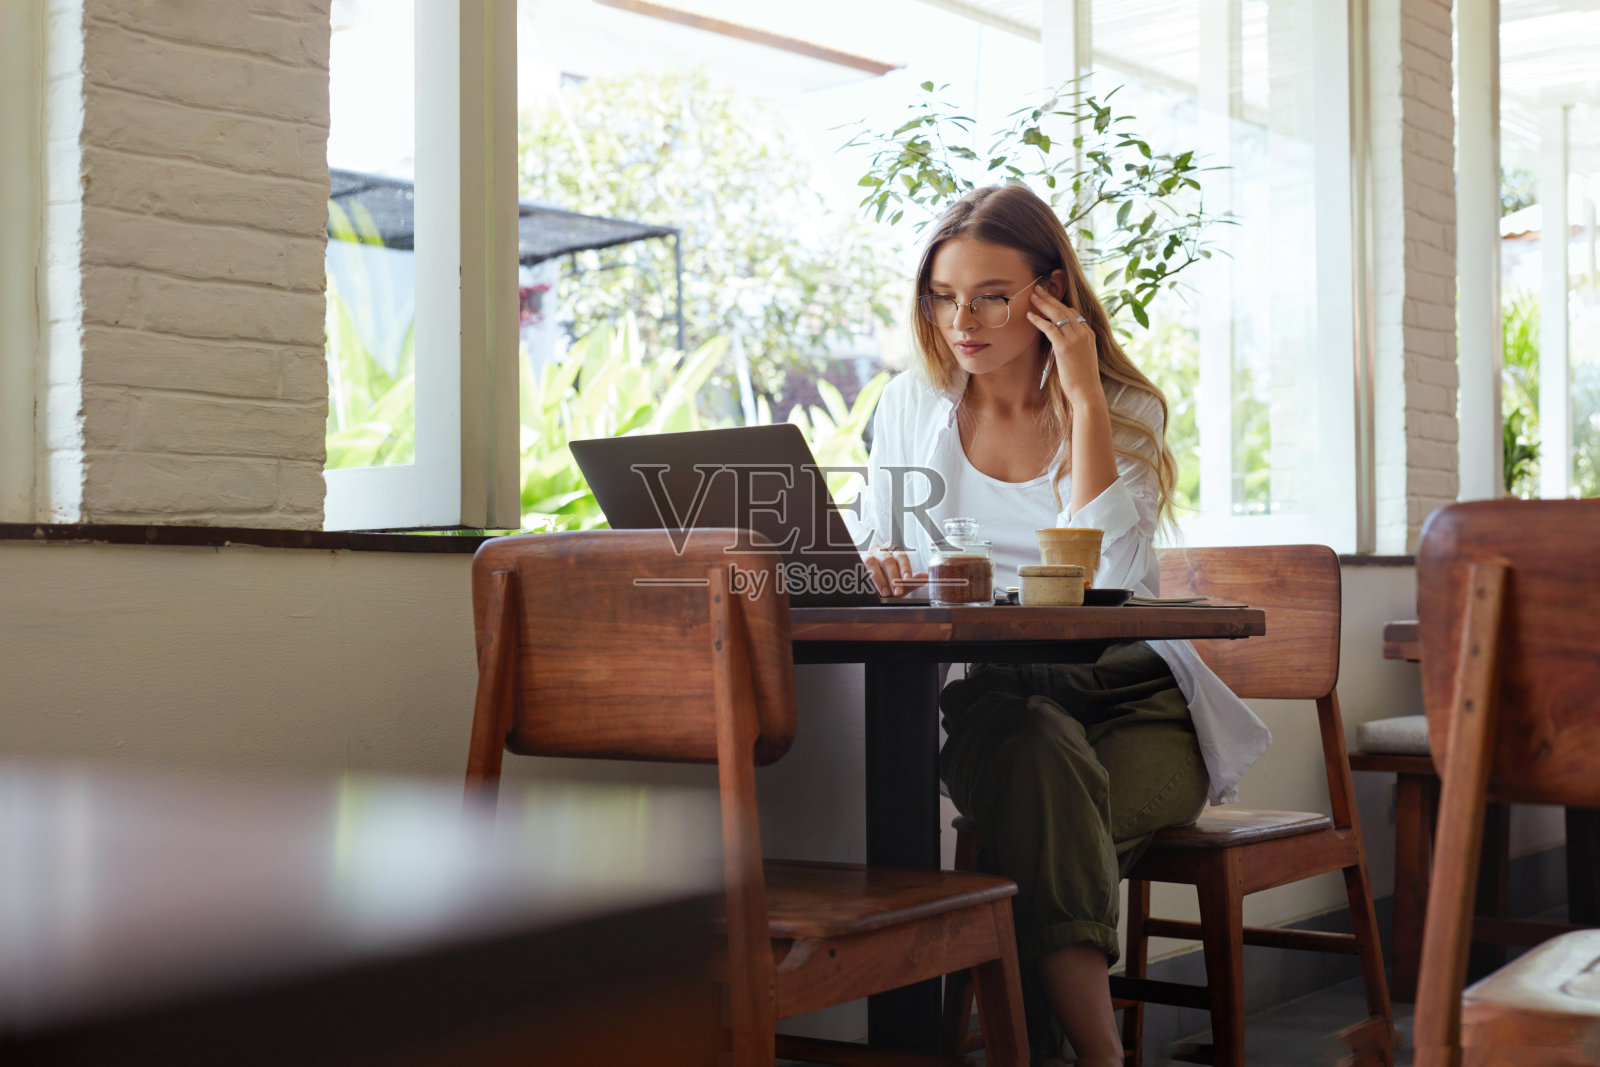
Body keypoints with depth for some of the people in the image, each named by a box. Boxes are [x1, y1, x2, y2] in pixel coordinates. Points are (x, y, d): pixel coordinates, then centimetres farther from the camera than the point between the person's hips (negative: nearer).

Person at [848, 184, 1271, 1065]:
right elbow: (869, 554, 8)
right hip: (989, 692, 1)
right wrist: (881, 569, -17)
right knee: (1038, 751, -35)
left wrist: (1082, 396, -18)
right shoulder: (911, 405, 8)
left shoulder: (1126, 412, -1)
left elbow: (1101, 573, -19)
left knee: (1047, 822, -34)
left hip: (1128, 696, -1)